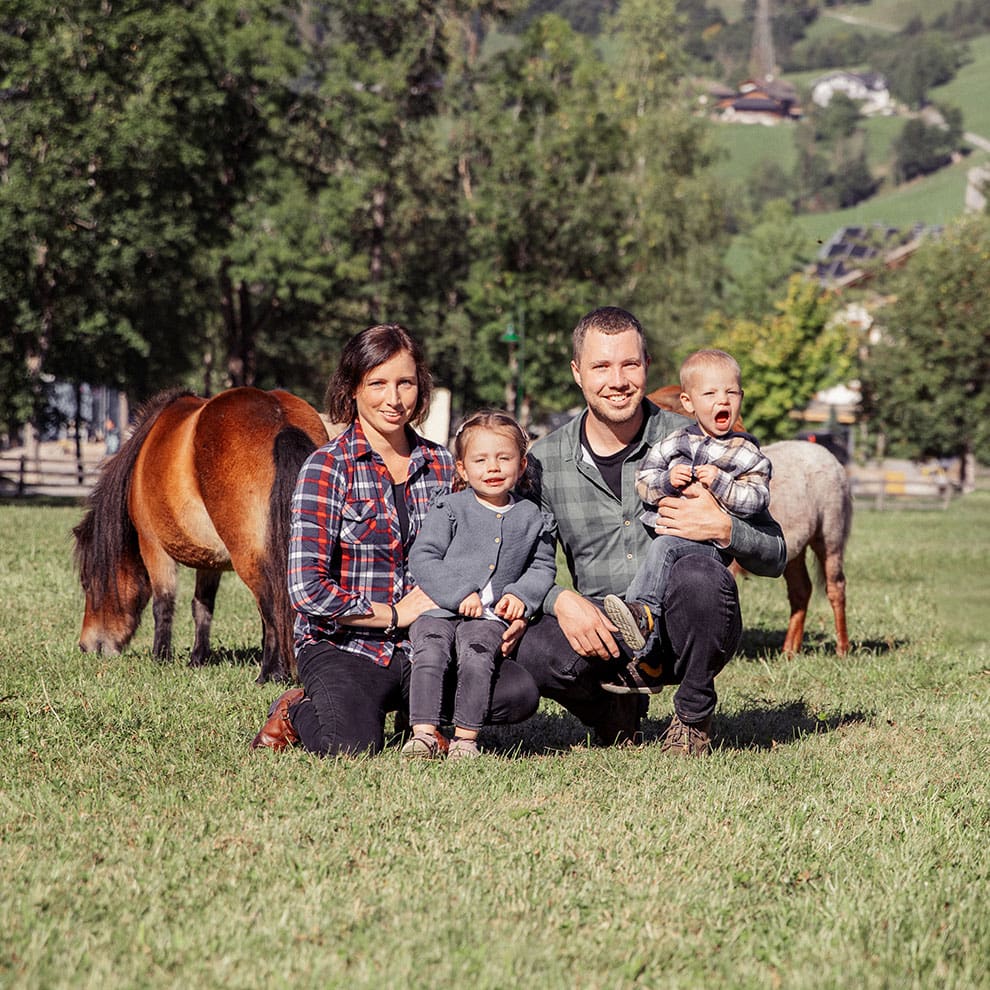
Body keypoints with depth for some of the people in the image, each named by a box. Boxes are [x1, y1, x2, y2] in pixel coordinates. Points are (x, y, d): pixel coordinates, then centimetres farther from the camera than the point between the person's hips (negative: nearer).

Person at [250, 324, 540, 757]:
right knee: (353, 744, -33)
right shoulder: (327, 468, -6)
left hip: (422, 645, 4)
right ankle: (299, 710, 3)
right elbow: (308, 589, -13)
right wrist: (395, 616, -8)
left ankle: (420, 709, 5)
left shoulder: (440, 464, 9)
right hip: (341, 647, -4)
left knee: (519, 692, -22)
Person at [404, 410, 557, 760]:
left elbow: (543, 567, 20)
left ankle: (465, 737, -23)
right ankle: (424, 732, -25)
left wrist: (520, 595, 0)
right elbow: (422, 558, -1)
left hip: (490, 616, 1)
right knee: (430, 654, -26)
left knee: (477, 658, -27)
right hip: (439, 609, 0)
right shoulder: (449, 508, 5)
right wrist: (459, 593, -12)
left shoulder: (530, 518, 14)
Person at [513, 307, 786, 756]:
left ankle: (694, 718, -6)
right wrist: (561, 600, -18)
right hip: (599, 632, 1)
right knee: (536, 651, -31)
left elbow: (774, 556, 1)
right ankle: (615, 711, 6)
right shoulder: (545, 460, 2)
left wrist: (724, 529, -20)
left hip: (682, 632, -1)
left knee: (701, 576, -34)